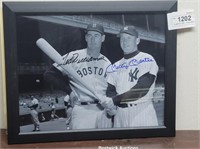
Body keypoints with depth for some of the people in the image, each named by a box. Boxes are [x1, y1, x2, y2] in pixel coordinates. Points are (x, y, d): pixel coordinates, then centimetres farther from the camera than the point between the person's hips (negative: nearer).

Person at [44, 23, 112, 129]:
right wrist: (70, 91, -8)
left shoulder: (107, 63, 12)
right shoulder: (73, 57, -4)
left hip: (103, 110, 5)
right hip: (82, 110, -4)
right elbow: (49, 75, -3)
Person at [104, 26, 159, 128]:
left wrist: (115, 100, -14)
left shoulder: (147, 60, -3)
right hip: (120, 113, 5)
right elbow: (110, 90, 12)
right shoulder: (115, 67, 16)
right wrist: (109, 105, -10)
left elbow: (141, 89, -13)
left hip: (142, 111, -5)